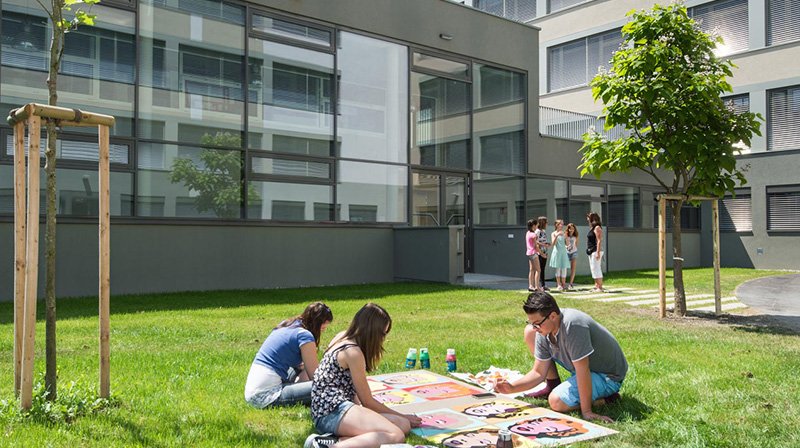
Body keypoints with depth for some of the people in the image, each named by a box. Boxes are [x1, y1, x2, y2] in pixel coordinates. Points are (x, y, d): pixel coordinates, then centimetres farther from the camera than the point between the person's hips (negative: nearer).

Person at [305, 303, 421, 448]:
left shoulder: (342, 338, 14)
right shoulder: (353, 352, -12)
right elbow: (367, 401, -3)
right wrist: (402, 416, 10)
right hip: (333, 411, -10)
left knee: (404, 425, -4)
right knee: (396, 436, -27)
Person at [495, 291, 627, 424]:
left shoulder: (572, 326, -35)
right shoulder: (543, 333, -10)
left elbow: (582, 372, -32)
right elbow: (538, 372, -2)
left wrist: (586, 412, -28)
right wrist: (512, 387, -16)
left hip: (608, 376, -8)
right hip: (582, 369, 8)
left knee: (556, 402, -29)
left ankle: (605, 398, -6)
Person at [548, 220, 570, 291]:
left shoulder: (563, 233, 9)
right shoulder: (553, 234, 0)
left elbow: (567, 244, 7)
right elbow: (553, 244, -12)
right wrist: (557, 235, -23)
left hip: (564, 252, 3)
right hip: (557, 252, -3)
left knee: (564, 269, 1)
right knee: (558, 269, -1)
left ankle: (564, 284, 8)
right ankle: (559, 285, 4)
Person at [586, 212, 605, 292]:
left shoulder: (597, 228, -12)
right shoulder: (592, 228, 16)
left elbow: (599, 241, -18)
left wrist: (598, 252, -23)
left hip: (595, 251, -10)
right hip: (591, 251, 10)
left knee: (596, 269, -9)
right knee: (594, 269, 13)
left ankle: (600, 287, -7)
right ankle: (596, 286, 19)